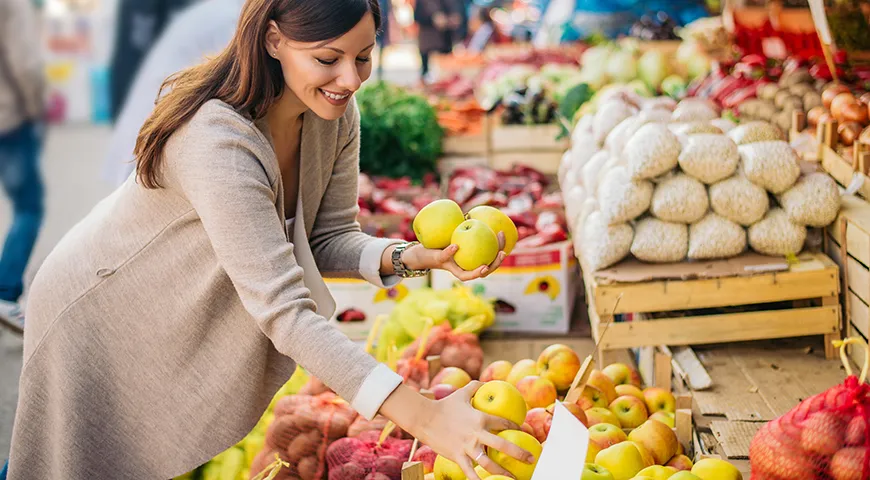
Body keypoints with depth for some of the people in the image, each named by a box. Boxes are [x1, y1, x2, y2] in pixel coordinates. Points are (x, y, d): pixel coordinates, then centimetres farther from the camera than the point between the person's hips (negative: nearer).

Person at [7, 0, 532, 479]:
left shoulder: (335, 113, -14)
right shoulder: (218, 140, -39)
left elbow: (327, 239, -5)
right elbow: (283, 311, -43)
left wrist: (417, 257, -27)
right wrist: (425, 417, -48)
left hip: (195, 322, 7)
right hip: (104, 317, -6)